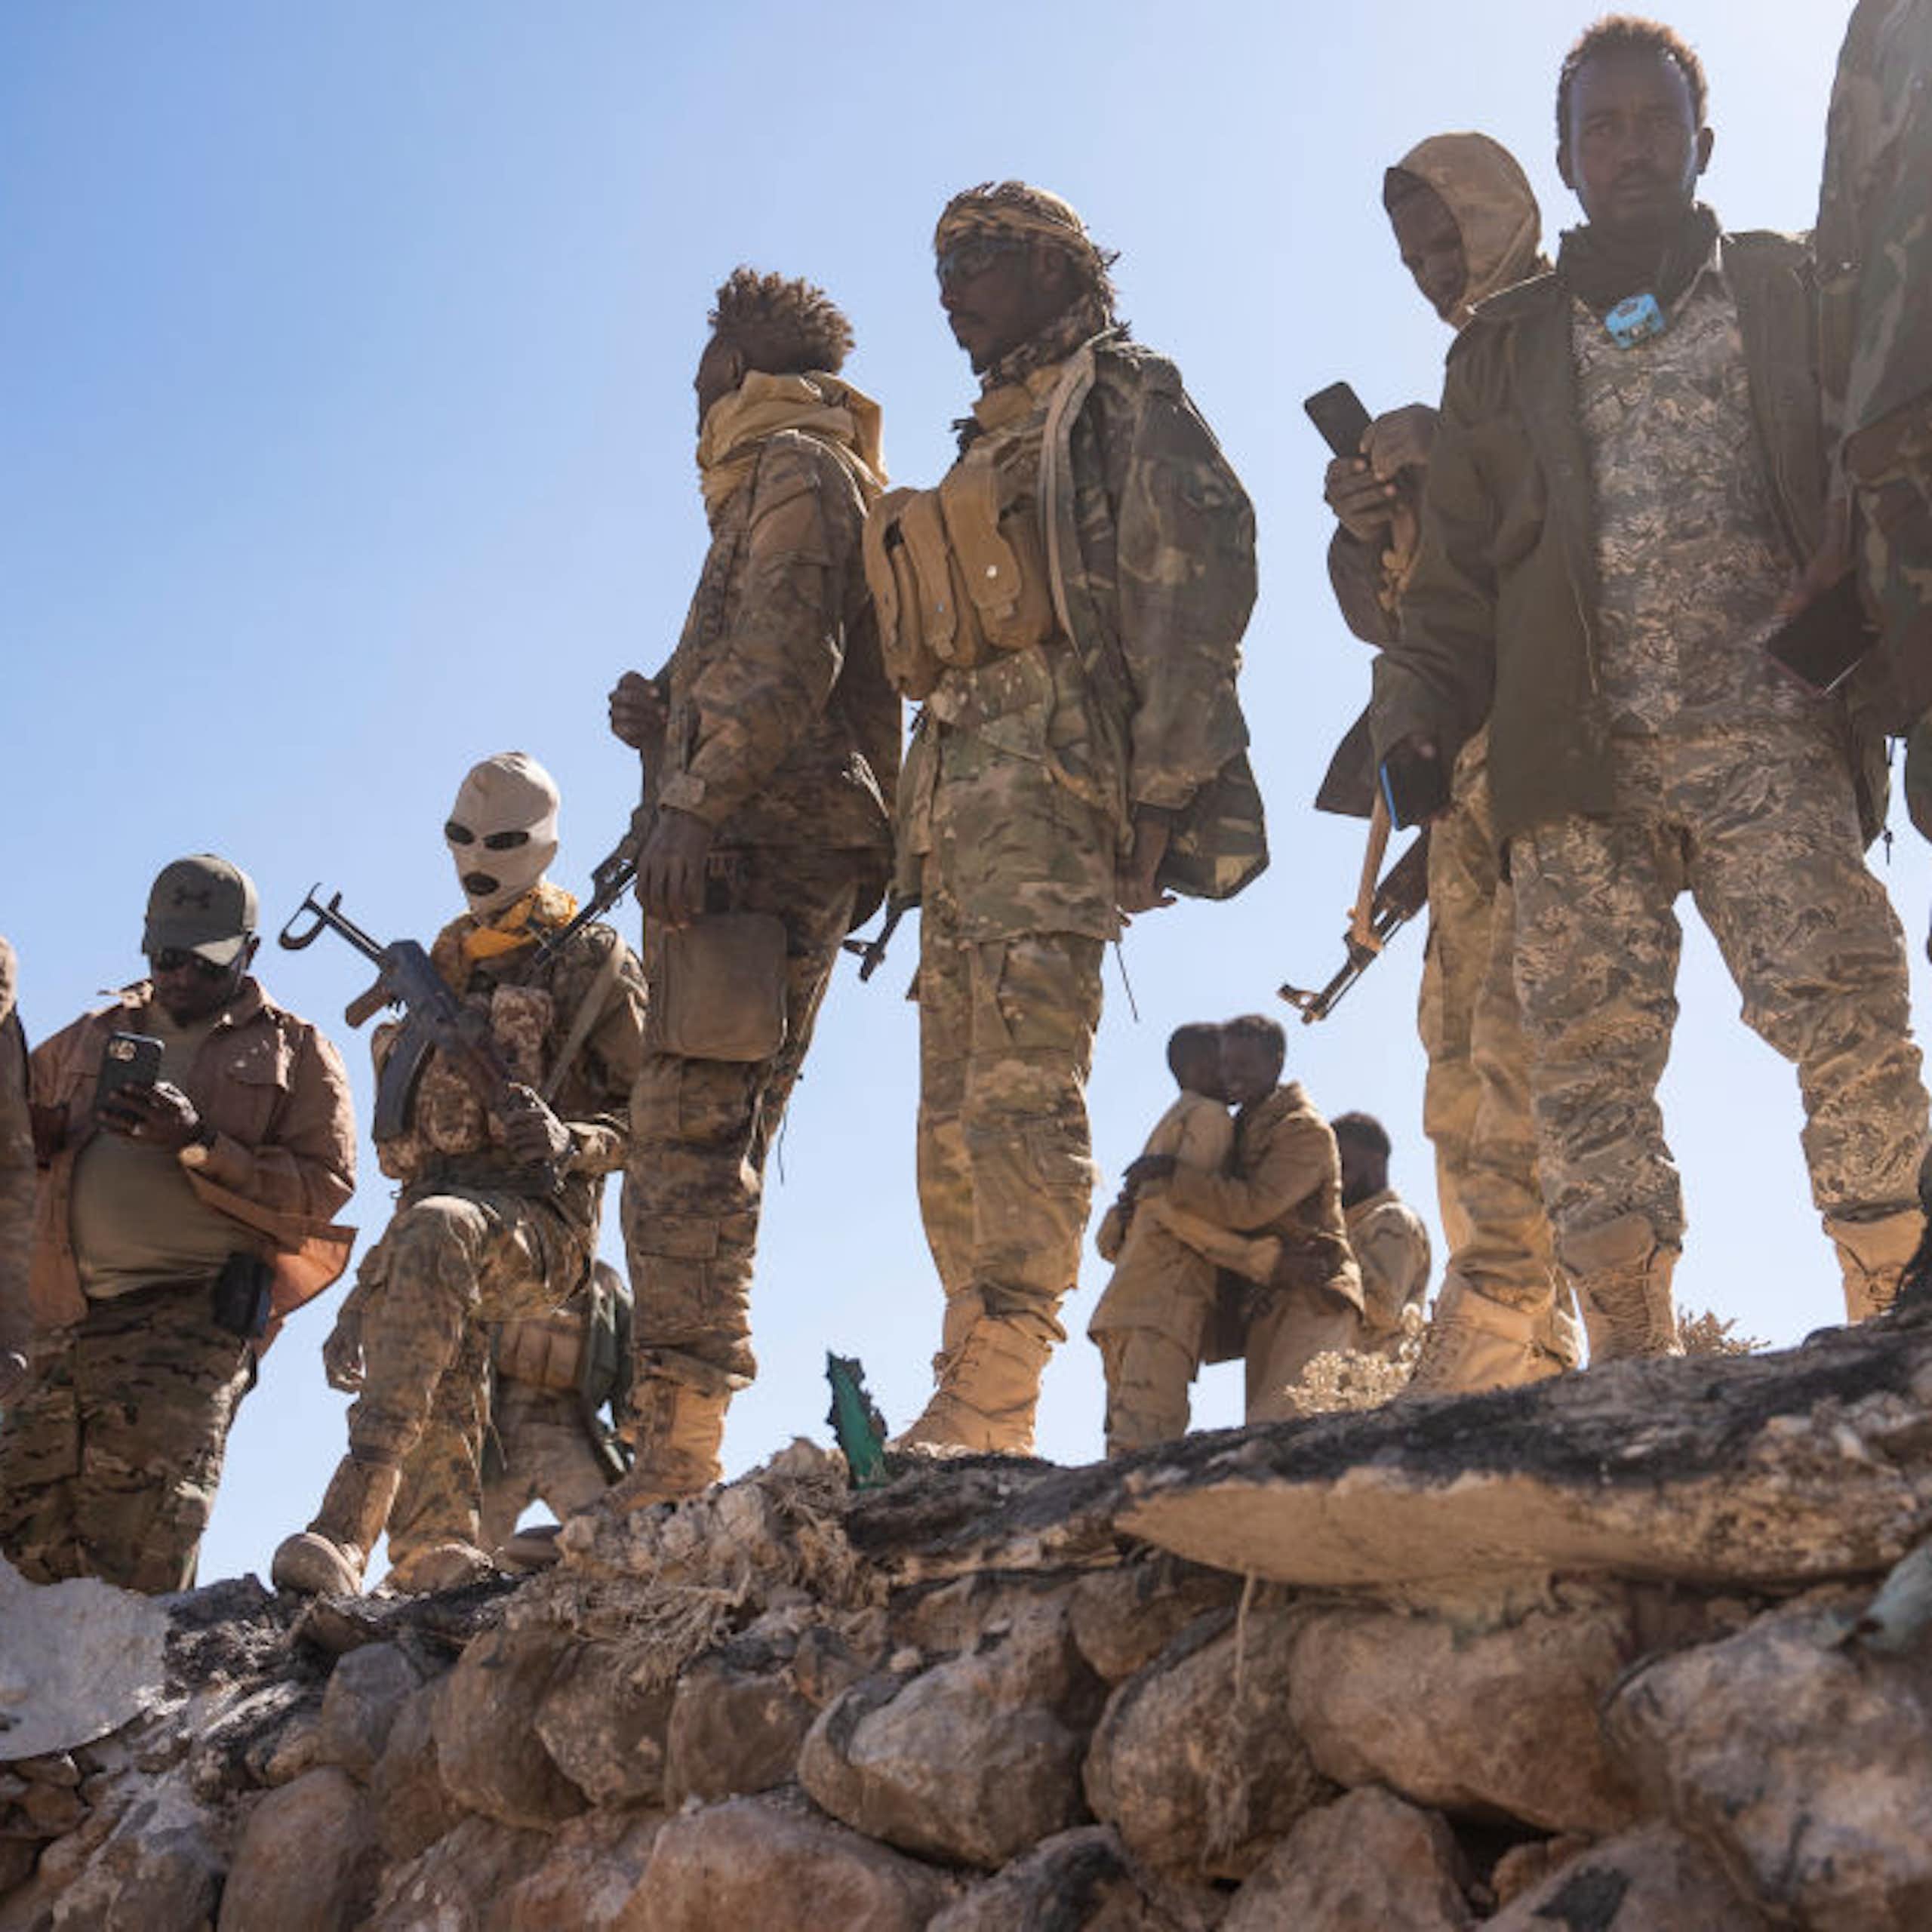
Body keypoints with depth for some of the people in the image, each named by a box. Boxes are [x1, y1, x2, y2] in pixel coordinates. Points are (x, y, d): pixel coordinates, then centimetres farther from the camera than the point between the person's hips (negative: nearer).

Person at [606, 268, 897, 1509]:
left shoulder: (793, 466, 2)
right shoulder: (824, 480, 31)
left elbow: (786, 658, -15)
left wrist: (699, 802, -22)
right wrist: (672, 730, 16)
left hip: (755, 838, -10)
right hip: (800, 854, 10)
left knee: (689, 1136, -18)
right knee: (714, 1147, 6)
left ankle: (678, 1442, -24)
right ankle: (679, 1455, 6)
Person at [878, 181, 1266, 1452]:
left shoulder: (1126, 401, 5)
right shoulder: (993, 447, 31)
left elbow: (1196, 585, -8)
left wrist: (1163, 786, -18)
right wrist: (929, 824, 19)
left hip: (1055, 769, -9)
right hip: (958, 783, 9)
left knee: (1022, 1093, -18)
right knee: (959, 1118, 3)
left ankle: (988, 1408, -23)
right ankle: (975, 1413, 4)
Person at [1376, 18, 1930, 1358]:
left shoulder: (1792, 297, 20)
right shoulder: (1507, 352, 23)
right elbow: (1457, 571, 21)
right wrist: (1420, 713, 5)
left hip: (1767, 740, -1)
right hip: (1582, 757, 2)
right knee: (1589, 1054, -8)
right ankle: (1631, 1360, -3)